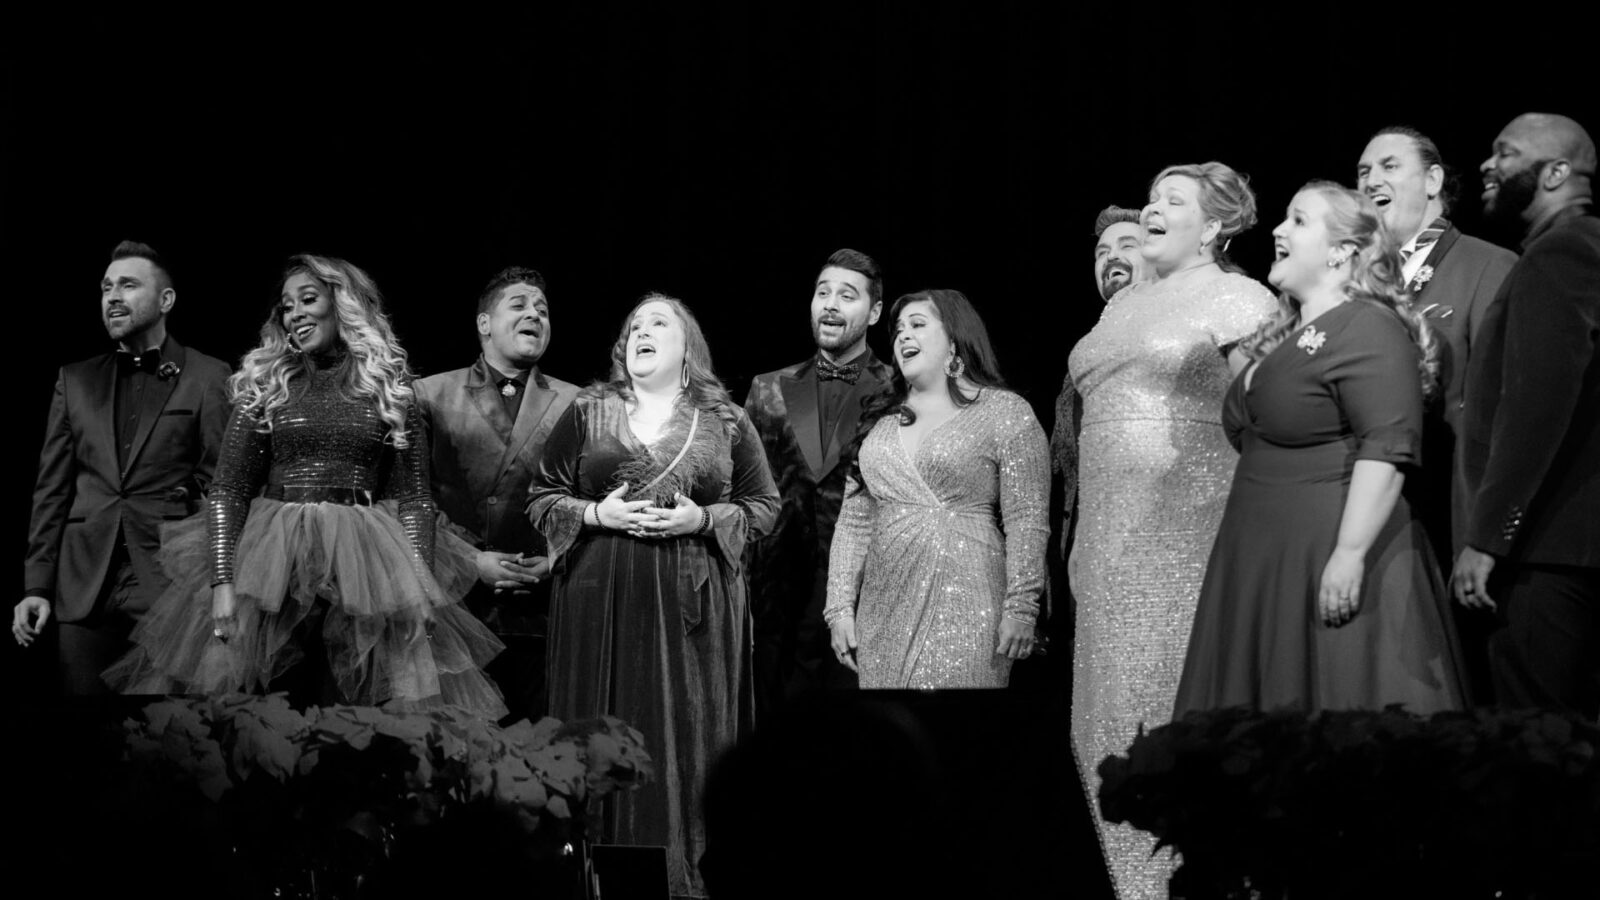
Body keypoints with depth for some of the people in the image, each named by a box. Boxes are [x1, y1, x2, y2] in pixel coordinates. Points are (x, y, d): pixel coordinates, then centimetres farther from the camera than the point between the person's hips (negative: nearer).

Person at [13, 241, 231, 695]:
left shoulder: (207, 377, 3)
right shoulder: (74, 380, 15)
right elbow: (52, 488, 13)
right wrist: (37, 585, 5)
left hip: (171, 585, -3)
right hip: (85, 588, 3)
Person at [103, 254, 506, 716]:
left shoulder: (391, 389, 8)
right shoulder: (264, 386, 9)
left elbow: (414, 497, 6)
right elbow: (227, 490, 4)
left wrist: (419, 589, -6)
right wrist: (221, 582, -9)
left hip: (365, 563, -1)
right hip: (272, 557, 1)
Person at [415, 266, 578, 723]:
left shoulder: (576, 405, 11)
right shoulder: (431, 395, 8)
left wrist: (557, 561, -7)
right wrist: (469, 560, -7)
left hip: (541, 612, 1)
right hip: (455, 608, -1)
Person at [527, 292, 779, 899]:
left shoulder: (725, 421, 8)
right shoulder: (586, 413, 9)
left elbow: (763, 506, 9)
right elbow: (541, 498, 9)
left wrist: (703, 519, -8)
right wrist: (598, 514, -8)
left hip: (695, 603, 0)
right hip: (602, 603, 0)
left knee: (690, 737, -2)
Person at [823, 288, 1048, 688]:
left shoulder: (1005, 412, 0)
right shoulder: (880, 421, 15)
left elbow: (1027, 523, -6)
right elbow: (854, 522, 14)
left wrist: (1020, 610, -12)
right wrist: (840, 607, 6)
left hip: (964, 612, -5)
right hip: (883, 617, 5)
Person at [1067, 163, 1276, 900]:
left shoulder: (1239, 300, -2)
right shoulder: (1124, 305, 20)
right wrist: (1084, 537, 18)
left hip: (1192, 539, -7)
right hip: (1111, 547, 7)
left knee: (1178, 710, -10)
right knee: (1114, 714, 5)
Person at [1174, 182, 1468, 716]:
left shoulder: (1367, 329, -10)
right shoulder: (1283, 337, 18)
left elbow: (1387, 449, -20)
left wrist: (1349, 555, -25)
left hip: (1328, 561, -9)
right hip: (1262, 569, 9)